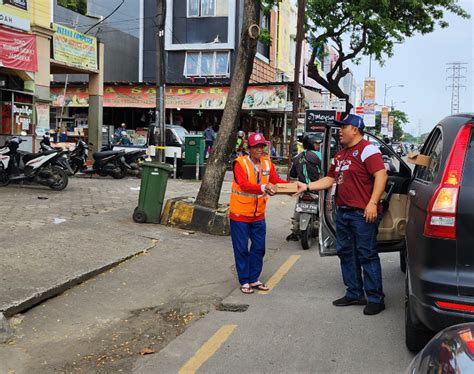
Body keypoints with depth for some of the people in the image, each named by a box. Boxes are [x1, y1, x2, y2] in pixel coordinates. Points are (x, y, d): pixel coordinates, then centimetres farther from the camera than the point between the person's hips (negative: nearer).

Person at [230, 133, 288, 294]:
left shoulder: (267, 163, 4)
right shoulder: (240, 163, -15)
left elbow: (276, 180, -4)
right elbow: (243, 184, -29)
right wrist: (263, 188, -43)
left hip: (258, 215, 6)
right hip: (240, 214, -5)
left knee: (258, 248, 11)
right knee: (242, 249, 3)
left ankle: (254, 279, 26)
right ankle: (244, 281, 16)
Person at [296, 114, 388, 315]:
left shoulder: (367, 149, -9)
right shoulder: (340, 155, 20)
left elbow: (381, 175, -18)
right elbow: (330, 179, 24)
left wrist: (372, 203, -25)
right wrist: (307, 186, 14)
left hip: (363, 213, -10)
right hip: (343, 212, 10)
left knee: (367, 255, -5)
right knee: (346, 253, 14)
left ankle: (375, 299, 3)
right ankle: (354, 294, 25)